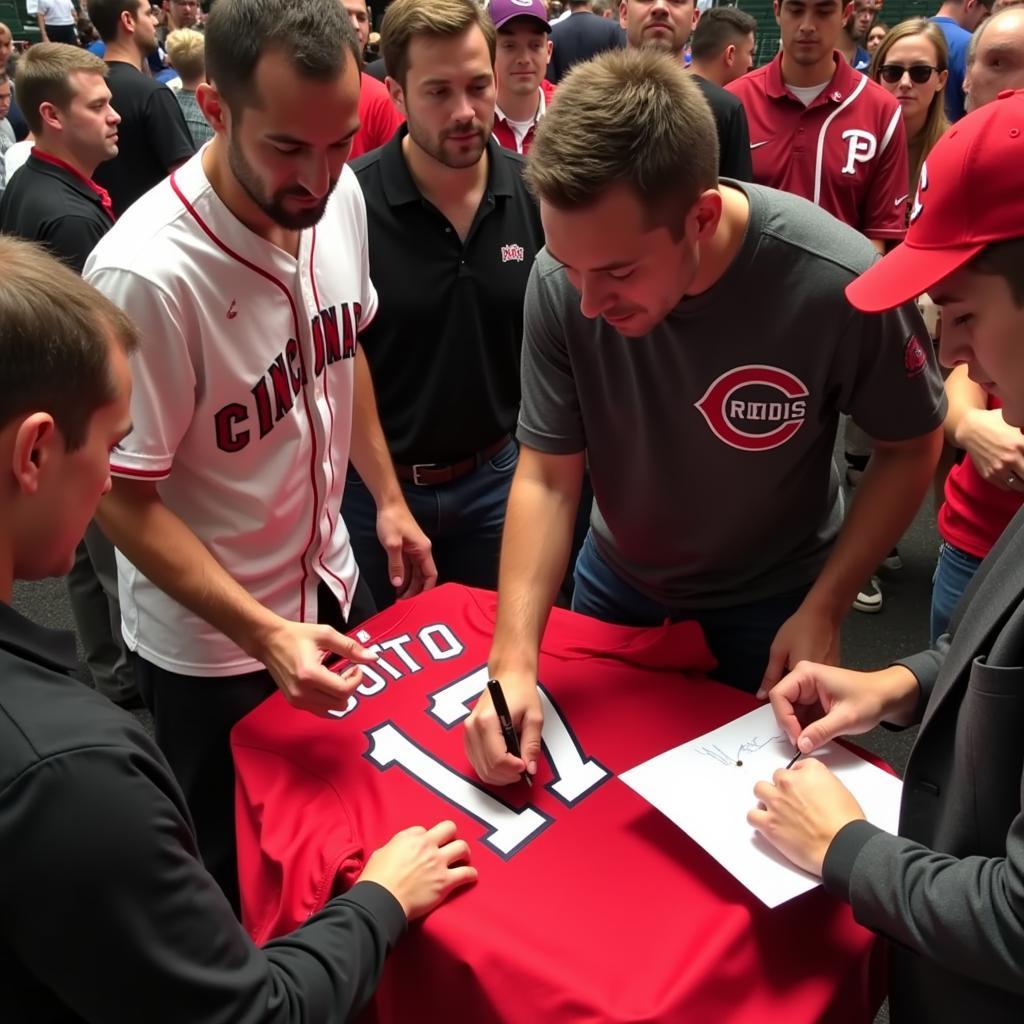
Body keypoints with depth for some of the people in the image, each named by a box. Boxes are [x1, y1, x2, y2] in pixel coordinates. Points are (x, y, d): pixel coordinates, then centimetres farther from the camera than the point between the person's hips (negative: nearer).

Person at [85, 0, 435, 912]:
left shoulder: (341, 195, -9)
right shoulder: (146, 271, -31)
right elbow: (125, 498, -22)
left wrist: (388, 497, 8)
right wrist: (266, 634, -30)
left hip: (332, 582, 7)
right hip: (211, 644, -6)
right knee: (240, 877, 17)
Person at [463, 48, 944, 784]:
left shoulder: (840, 285, -33)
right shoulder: (563, 279, -26)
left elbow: (912, 447, -14)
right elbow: (546, 477, -19)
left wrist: (825, 608, -18)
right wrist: (513, 658, -29)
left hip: (772, 595, -2)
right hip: (619, 576, 2)